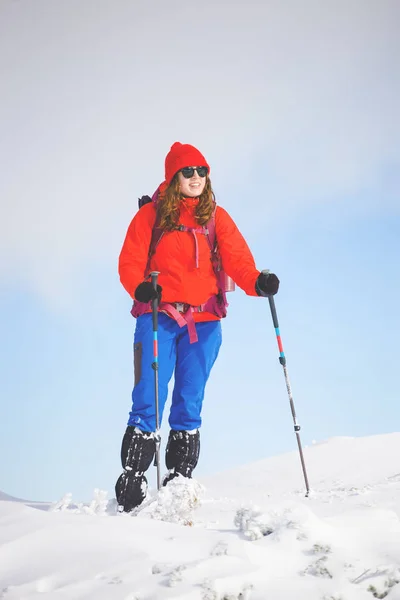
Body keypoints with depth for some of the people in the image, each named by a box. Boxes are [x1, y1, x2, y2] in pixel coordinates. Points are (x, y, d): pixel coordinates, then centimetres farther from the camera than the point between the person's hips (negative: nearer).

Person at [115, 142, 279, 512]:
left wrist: (257, 282, -19)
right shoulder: (151, 215, 6)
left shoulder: (217, 217, 12)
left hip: (204, 321, 2)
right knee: (148, 401, -7)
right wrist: (141, 288, -20)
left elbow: (237, 260, 1)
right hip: (158, 317, -2)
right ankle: (132, 480, 0)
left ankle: (178, 481, 9)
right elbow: (130, 262, 1)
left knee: (189, 404, 3)